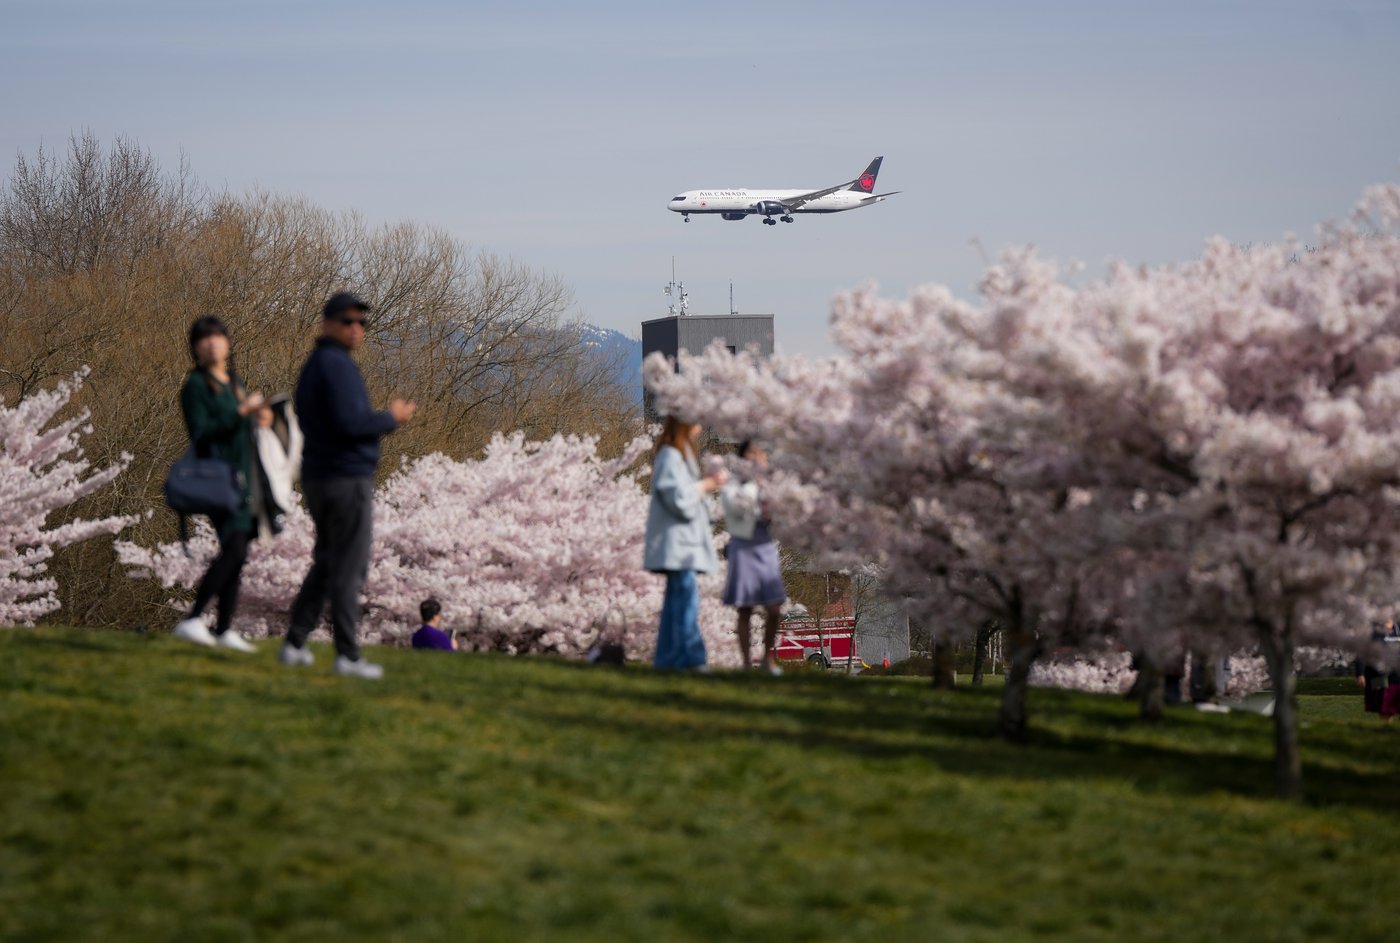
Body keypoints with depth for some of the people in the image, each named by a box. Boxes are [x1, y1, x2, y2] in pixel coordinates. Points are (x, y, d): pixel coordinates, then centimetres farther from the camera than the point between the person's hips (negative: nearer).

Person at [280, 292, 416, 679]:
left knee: (325, 565, 17)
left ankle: (294, 643, 15)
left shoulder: (312, 367, 18)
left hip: (317, 478, 10)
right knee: (349, 568, -7)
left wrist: (384, 419, 18)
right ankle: (347, 655, -8)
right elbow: (349, 422, -24)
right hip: (348, 479, -10)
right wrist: (391, 419, -8)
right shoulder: (336, 365, -14)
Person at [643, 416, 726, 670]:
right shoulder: (670, 456, -12)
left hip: (684, 541, 11)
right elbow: (678, 497, -21)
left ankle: (669, 658, 11)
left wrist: (708, 483, 12)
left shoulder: (681, 455, 20)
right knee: (687, 595, -16)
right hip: (676, 539, -11)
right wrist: (706, 485, -10)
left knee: (677, 598, 10)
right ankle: (689, 658, -20)